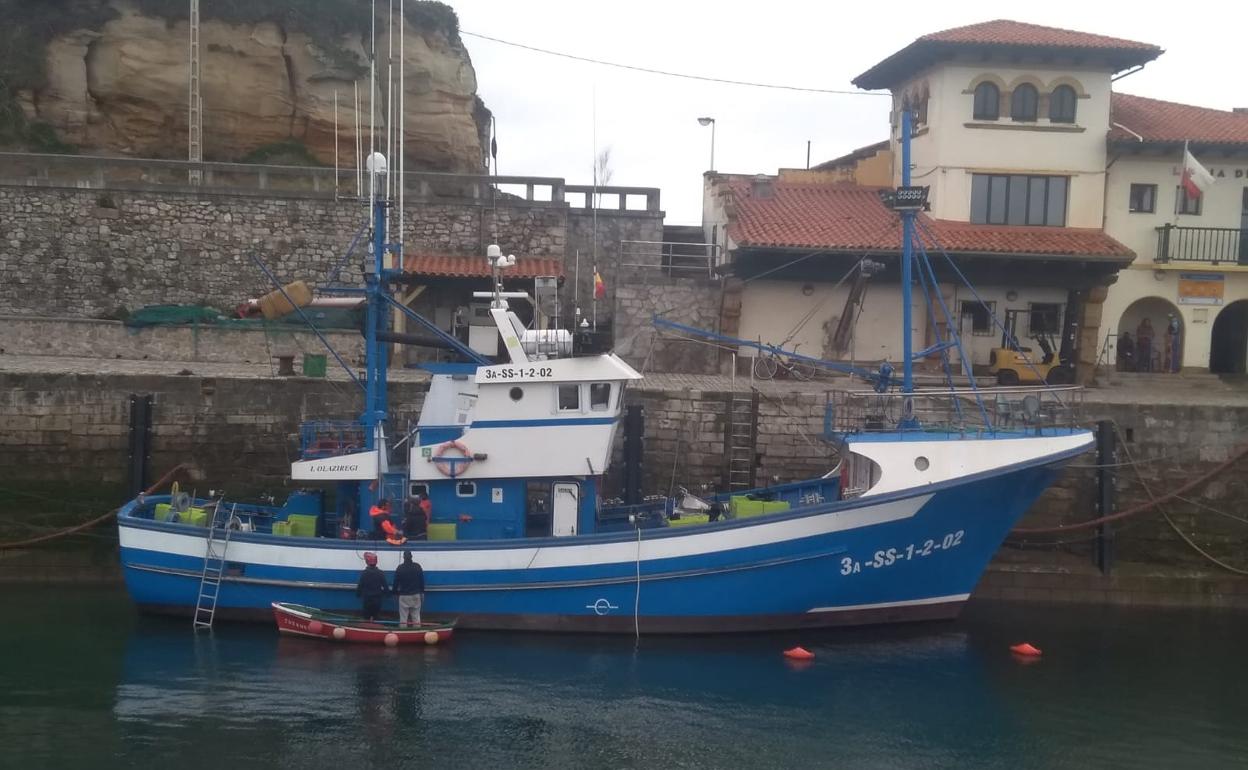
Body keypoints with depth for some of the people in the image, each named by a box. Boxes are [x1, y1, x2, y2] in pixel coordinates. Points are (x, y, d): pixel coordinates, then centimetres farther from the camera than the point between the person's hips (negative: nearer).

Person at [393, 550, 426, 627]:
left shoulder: (400, 568, -4)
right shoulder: (417, 567, 0)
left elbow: (396, 582, -1)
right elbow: (422, 581, 3)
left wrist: (395, 592, 11)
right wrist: (422, 593, 11)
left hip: (404, 595, -1)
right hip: (416, 595, 2)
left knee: (403, 618, 1)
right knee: (416, 618, 4)